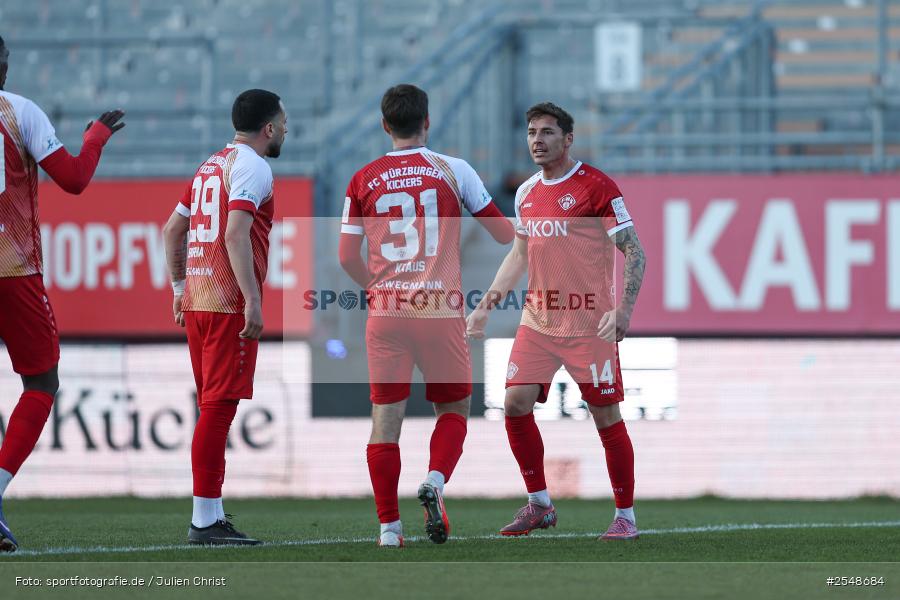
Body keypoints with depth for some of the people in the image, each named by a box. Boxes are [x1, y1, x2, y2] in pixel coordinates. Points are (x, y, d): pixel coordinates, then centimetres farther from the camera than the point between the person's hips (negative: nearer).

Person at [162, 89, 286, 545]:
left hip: (195, 302, 9)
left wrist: (180, 288, 27)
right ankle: (204, 520, -12)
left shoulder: (211, 166, 19)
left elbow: (173, 229, 23)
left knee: (213, 407, 14)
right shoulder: (251, 166, -9)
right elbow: (235, 235, -20)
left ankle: (212, 514, 16)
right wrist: (253, 301, -23)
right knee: (219, 405, -10)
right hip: (229, 303, -9)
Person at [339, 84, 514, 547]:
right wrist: (517, 236, 33)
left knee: (385, 417, 5)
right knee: (454, 409, 14)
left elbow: (348, 256, 4)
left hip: (386, 312, 1)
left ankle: (389, 526, 1)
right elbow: (503, 232, 10)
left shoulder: (364, 180, 4)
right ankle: (435, 482, -13)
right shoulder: (452, 170, 1)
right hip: (441, 311, -1)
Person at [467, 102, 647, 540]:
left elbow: (633, 252, -10)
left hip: (589, 324, -6)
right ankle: (539, 505, 11)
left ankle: (625, 516, 8)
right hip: (537, 321, 6)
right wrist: (486, 305, 18)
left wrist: (622, 309, -22)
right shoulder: (526, 193, 11)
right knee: (516, 405, -4)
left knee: (607, 417, -3)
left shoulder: (595, 186, -9)